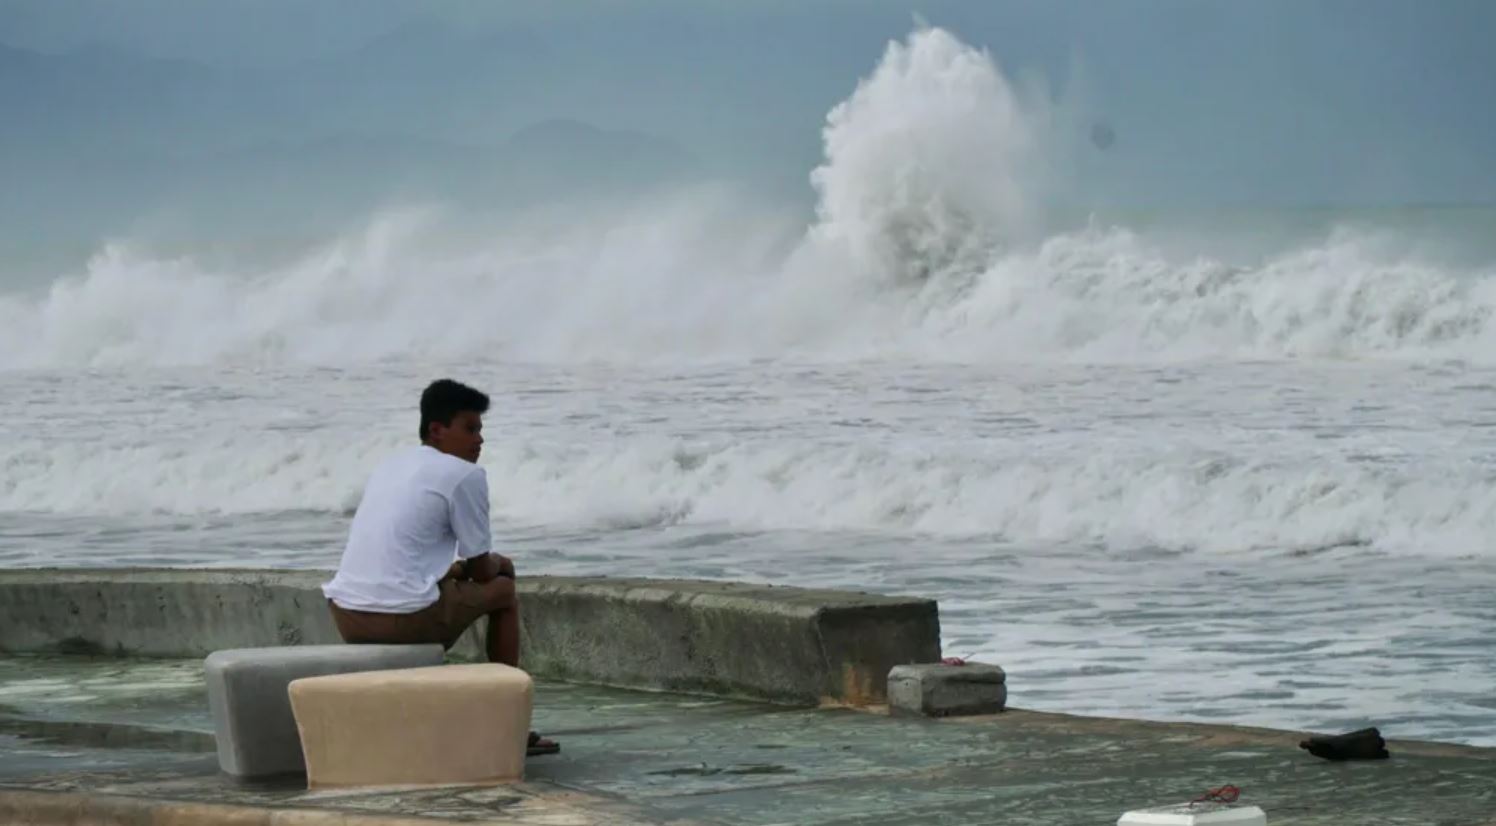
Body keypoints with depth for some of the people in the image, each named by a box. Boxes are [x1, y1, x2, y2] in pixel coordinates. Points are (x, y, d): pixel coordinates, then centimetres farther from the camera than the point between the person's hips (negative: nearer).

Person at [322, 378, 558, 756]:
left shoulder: (389, 466, 21)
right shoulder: (465, 475, -2)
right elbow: (481, 571, 5)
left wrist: (458, 567, 32)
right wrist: (499, 564, 27)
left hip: (345, 615, 7)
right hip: (403, 618, -7)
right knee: (502, 590, 17)